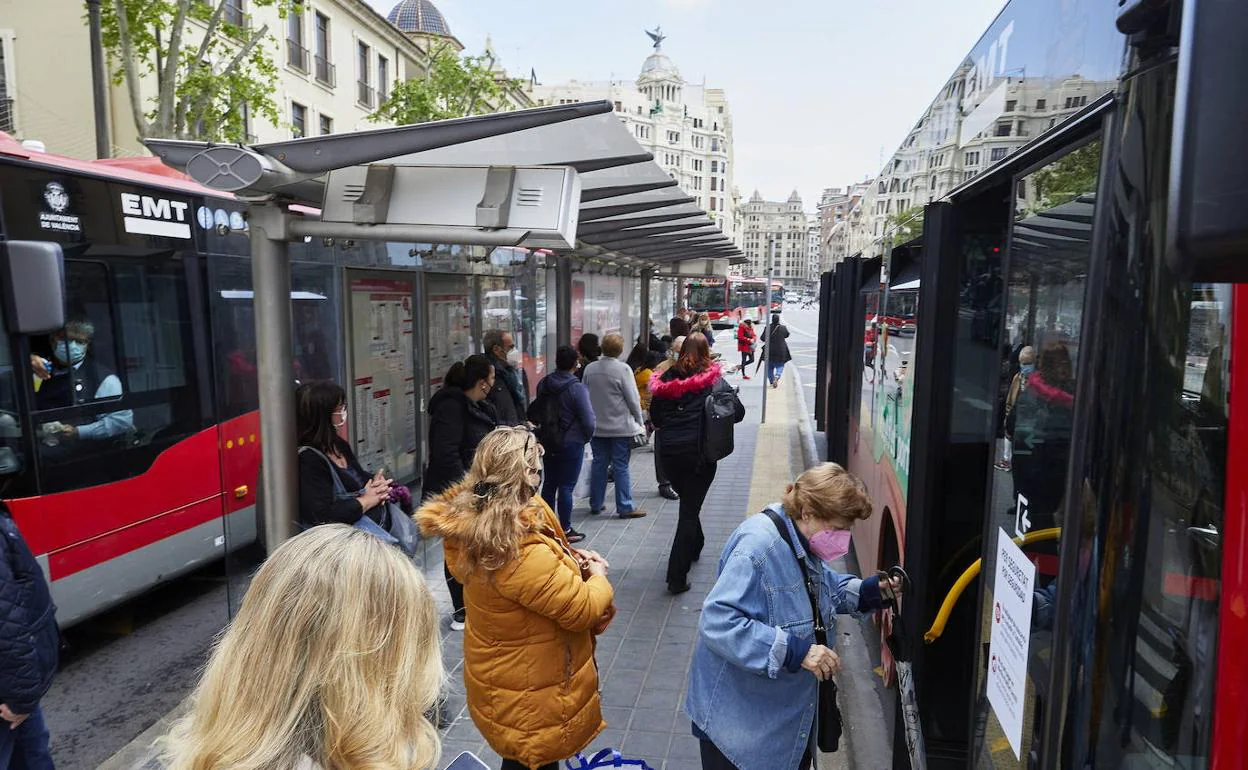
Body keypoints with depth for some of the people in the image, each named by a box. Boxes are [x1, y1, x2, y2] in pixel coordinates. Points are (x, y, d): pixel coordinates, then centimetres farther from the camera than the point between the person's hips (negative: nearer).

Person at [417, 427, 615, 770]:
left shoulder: (473, 520, -8)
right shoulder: (523, 553, -38)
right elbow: (582, 609, -27)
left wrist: (569, 558, -2)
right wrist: (598, 578, -7)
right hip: (528, 693, -8)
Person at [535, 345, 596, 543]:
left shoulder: (543, 384, 0)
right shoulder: (577, 388, -18)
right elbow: (589, 421, -17)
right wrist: (586, 438, 2)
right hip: (572, 443, -6)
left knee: (549, 483, 15)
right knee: (566, 486, 2)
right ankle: (565, 530, 9)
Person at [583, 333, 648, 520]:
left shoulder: (589, 369, 1)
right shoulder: (623, 369, -13)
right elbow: (633, 399, -11)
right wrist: (640, 422, 0)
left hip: (596, 426, 4)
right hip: (621, 426, -4)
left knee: (599, 464, 13)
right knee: (621, 466, 1)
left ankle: (595, 505, 21)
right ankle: (625, 507, 5)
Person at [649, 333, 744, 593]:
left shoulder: (667, 379, 2)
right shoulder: (714, 380, -5)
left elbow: (654, 417, 7)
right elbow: (738, 412, -5)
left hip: (669, 452, 3)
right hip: (699, 454, -3)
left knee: (687, 503, 26)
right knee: (690, 511, 1)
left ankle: (694, 546, 48)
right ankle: (677, 576, -3)